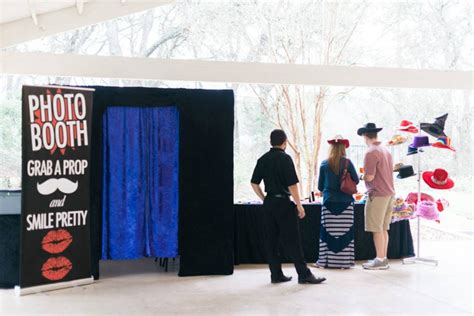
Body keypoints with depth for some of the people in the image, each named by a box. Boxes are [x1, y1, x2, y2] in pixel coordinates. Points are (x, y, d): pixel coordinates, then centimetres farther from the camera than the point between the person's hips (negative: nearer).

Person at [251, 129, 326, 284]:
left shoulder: (263, 159, 8)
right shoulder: (285, 158, -11)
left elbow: (254, 183, 10)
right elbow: (292, 185, -14)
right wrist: (299, 205, -9)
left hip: (268, 203, 6)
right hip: (283, 203, -6)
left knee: (271, 241, 9)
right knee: (292, 241, -4)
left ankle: (276, 274, 14)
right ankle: (304, 275, 0)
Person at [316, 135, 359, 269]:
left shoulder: (324, 164, 1)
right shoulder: (347, 162, -4)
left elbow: (320, 186, 8)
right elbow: (356, 180, 5)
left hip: (329, 202, 1)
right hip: (345, 202, -1)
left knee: (328, 232, 4)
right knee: (345, 231, 3)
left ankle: (326, 260, 8)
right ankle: (344, 261, 5)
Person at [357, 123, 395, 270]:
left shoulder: (371, 153, -15)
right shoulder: (386, 150, 12)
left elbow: (369, 177, -19)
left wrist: (361, 176, 1)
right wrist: (366, 175, 18)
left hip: (377, 194, -9)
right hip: (389, 192, 9)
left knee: (377, 229, -2)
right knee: (383, 229, 13)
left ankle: (380, 260, 2)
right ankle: (383, 258, 18)